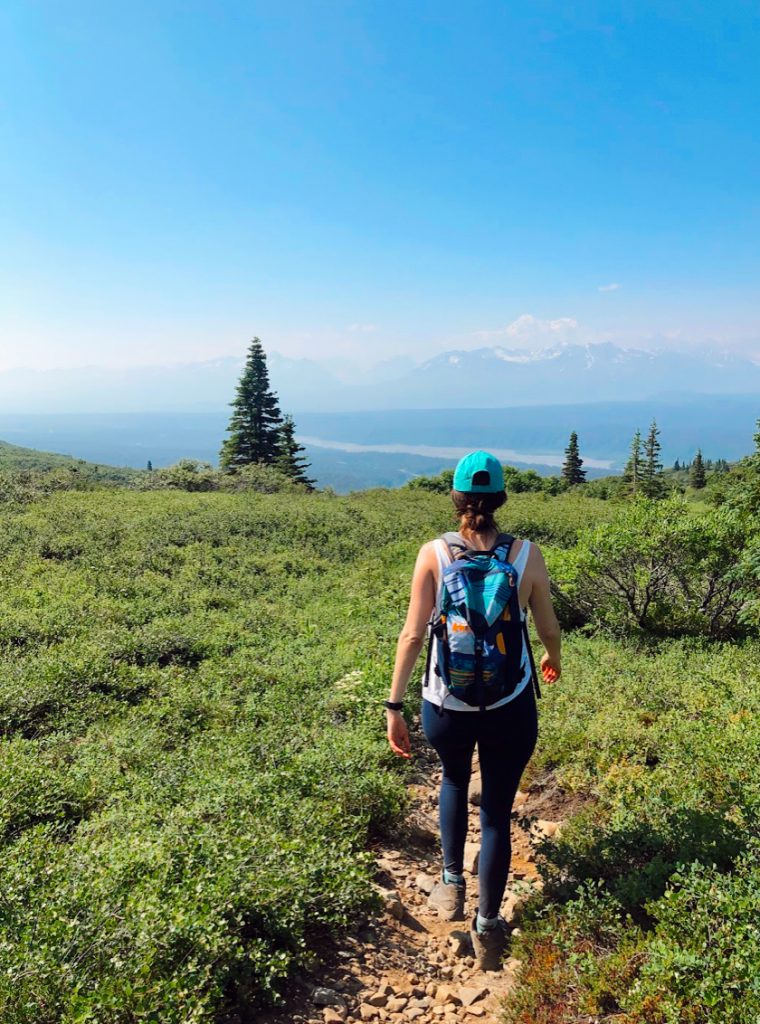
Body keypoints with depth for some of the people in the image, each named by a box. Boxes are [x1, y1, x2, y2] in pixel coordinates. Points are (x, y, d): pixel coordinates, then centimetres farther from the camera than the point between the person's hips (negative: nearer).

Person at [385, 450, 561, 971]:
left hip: (446, 705, 1)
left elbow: (413, 634, -13)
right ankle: (487, 928, 25)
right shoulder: (527, 555, -8)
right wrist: (553, 660, 24)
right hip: (510, 707, -1)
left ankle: (452, 884, 40)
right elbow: (549, 628, 2)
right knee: (498, 811, 16)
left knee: (454, 781, 31)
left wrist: (394, 705, -7)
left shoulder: (433, 553, -11)